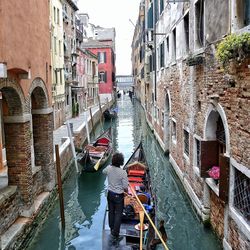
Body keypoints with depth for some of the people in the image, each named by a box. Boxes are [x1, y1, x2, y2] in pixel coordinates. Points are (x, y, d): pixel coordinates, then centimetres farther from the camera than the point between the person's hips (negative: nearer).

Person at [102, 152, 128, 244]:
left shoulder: (109, 168, -11)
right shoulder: (123, 172, -26)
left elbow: (103, 171, 15)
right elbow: (125, 187, -20)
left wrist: (111, 165, 23)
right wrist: (126, 192, 1)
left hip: (110, 194, 5)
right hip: (118, 196, -5)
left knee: (111, 212, 21)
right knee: (118, 215, 6)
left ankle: (112, 230, 38)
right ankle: (115, 236, 10)